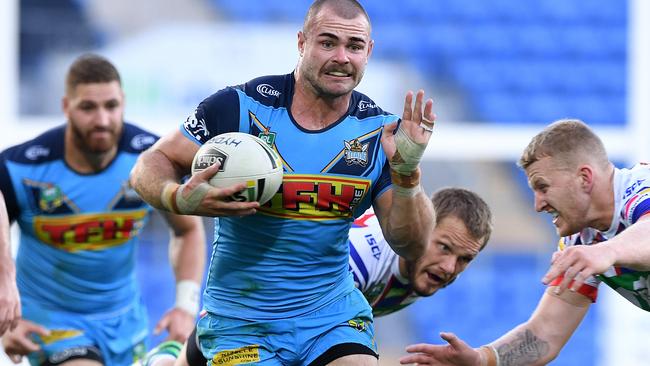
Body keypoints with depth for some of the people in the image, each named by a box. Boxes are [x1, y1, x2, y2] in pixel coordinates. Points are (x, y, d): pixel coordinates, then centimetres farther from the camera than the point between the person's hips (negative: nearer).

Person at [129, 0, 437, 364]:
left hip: (335, 317, 2)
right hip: (240, 319, -2)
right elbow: (150, 166, -4)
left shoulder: (379, 130, -3)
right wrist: (178, 198, -26)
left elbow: (412, 245, -4)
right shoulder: (241, 107, -11)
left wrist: (407, 174, -21)